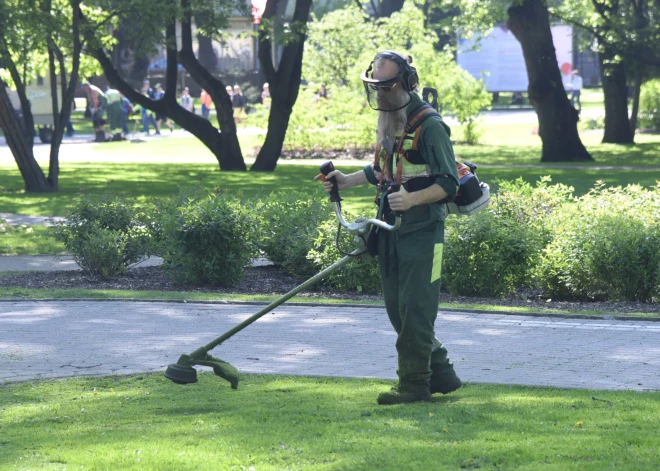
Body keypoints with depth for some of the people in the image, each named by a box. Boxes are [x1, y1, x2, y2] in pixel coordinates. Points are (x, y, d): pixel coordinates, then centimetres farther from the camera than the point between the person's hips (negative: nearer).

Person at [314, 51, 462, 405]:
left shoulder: (429, 126, -14)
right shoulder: (387, 123, 14)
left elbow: (449, 184, -16)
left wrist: (413, 199, -30)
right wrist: (347, 180, 17)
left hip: (422, 232, -9)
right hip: (391, 231, 9)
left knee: (414, 309, -8)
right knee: (398, 309, 11)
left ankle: (414, 385, -1)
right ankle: (441, 374, 20)